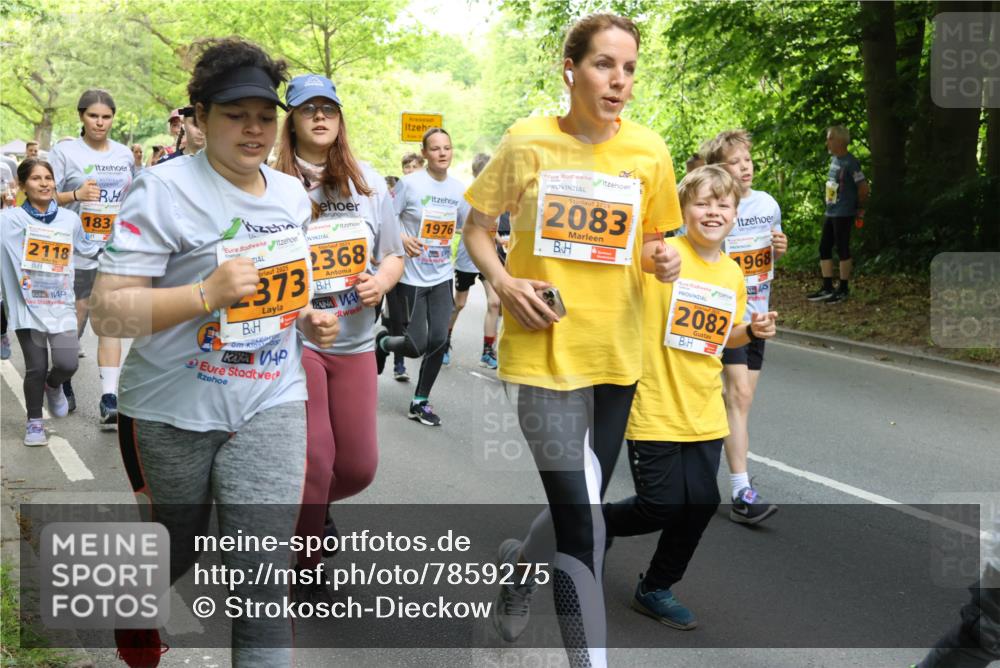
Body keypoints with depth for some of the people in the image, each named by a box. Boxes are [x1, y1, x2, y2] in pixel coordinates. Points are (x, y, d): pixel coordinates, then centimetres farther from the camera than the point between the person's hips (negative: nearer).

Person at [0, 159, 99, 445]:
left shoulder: (70, 219, 7)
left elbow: (85, 248, 25)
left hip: (61, 306, 2)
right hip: (28, 305, -2)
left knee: (66, 364, -11)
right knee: (35, 368, 1)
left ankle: (53, 386, 27)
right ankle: (34, 421, 24)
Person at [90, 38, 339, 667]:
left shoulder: (293, 193, 5)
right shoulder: (165, 190, -14)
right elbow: (107, 312, -18)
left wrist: (309, 317, 2)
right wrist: (206, 294, -30)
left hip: (270, 404, 3)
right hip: (174, 410, -3)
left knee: (265, 574, -6)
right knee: (175, 553, 19)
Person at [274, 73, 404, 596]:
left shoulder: (369, 183, 6)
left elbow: (394, 255, 13)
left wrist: (382, 281, -8)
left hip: (355, 341, 4)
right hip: (293, 337, -4)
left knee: (358, 465, 9)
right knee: (312, 461, -3)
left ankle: (309, 507, 43)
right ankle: (305, 567, 19)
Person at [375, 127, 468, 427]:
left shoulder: (458, 188, 4)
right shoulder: (410, 183, -11)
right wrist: (402, 238, -27)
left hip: (441, 277, 4)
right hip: (411, 277, -4)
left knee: (439, 340, -2)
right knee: (416, 346, -5)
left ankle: (420, 402, 17)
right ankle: (382, 342, 32)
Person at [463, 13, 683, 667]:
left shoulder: (649, 150, 1)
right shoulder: (528, 141, -5)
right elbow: (478, 228, 5)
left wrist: (662, 259, -10)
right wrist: (504, 281, -14)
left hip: (617, 350, 4)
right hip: (546, 348, -4)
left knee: (579, 509, 17)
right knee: (585, 528, -9)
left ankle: (520, 564, 50)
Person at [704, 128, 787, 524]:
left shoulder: (768, 204, 7)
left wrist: (780, 249, -3)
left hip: (757, 314, 7)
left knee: (742, 397, 13)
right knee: (739, 394, -15)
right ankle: (741, 493, -16)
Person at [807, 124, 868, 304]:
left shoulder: (850, 163, -16)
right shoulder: (834, 159, 10)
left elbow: (863, 186, -14)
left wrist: (860, 208, -4)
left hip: (844, 214, -9)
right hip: (830, 212, 9)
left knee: (842, 250, 0)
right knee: (824, 249, 10)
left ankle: (843, 289, 11)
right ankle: (827, 288, 18)